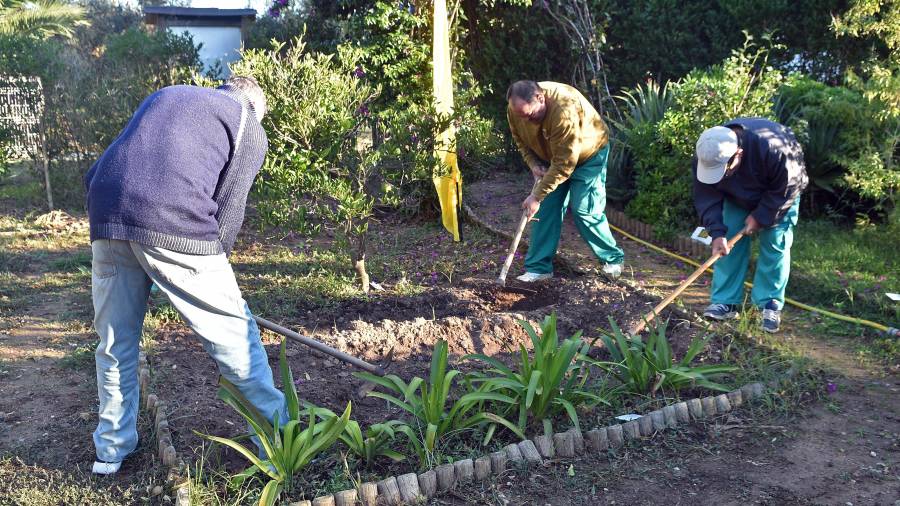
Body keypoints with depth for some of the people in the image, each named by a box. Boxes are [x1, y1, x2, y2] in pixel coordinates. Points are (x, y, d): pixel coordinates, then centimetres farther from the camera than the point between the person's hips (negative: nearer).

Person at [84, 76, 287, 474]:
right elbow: (228, 211, 5)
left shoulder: (164, 95, 30)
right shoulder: (249, 127, 14)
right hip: (176, 227, -5)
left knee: (115, 344, 18)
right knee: (233, 333, 8)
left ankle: (112, 449, 33)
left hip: (106, 219, 5)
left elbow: (93, 174, 25)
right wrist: (213, 269, 16)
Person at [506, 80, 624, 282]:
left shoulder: (564, 110, -41)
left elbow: (564, 165, -37)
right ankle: (539, 267, 2)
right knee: (546, 208, -3)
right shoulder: (516, 108, -21)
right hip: (551, 158, 6)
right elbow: (521, 140, 1)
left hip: (588, 154, -6)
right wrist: (534, 164, -16)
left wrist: (537, 196, -34)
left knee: (584, 210, -10)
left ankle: (613, 258, 10)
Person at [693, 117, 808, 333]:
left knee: (774, 245, -9)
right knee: (728, 243, -5)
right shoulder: (707, 156, -31)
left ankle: (770, 304, 0)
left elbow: (785, 189, -28)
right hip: (737, 197, 3)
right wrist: (717, 232, -33)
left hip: (778, 195, -3)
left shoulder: (773, 149, -43)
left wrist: (760, 217, -26)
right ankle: (725, 302, 0)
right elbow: (706, 198, -24)